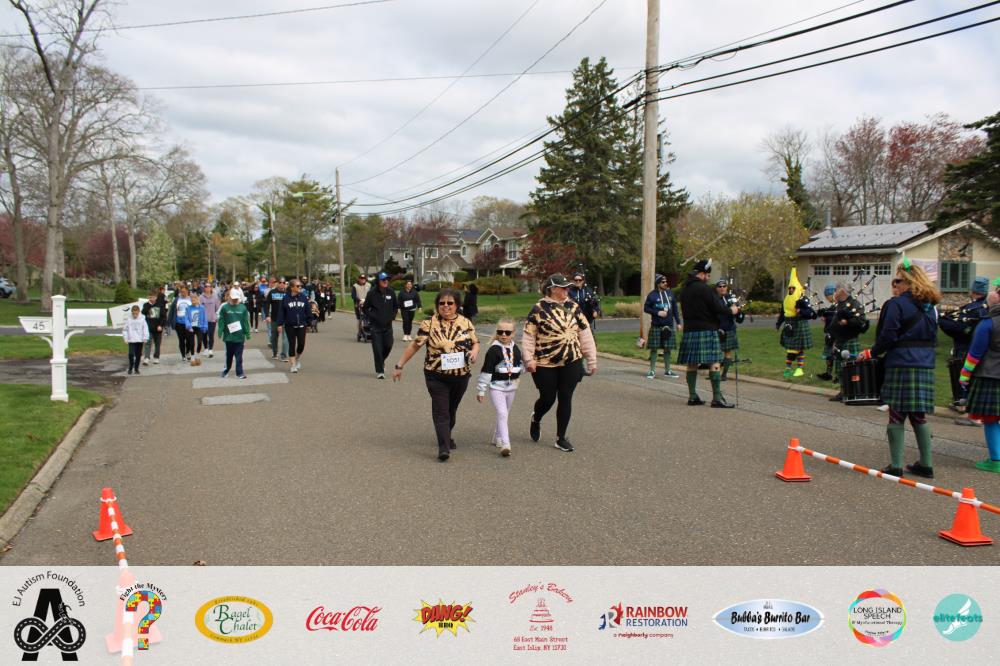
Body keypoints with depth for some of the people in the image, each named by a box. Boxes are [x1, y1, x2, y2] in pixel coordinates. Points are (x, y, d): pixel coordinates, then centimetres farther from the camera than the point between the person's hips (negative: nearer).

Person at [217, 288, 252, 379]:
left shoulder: (243, 308, 1)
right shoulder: (225, 308, -1)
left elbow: (246, 322, 2)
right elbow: (221, 321, -2)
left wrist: (247, 334, -1)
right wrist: (220, 333, -8)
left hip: (240, 337, 0)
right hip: (228, 336, 0)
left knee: (239, 356, 2)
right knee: (229, 355, 14)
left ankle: (239, 373, 7)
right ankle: (226, 370, 31)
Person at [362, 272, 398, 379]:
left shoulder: (391, 292, 1)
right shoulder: (372, 293, -8)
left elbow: (395, 306, 17)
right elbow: (365, 308, 2)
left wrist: (392, 316, 6)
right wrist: (371, 317, -6)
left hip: (388, 325, 3)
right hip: (376, 326, -3)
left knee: (388, 346, 3)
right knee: (377, 349, -4)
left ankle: (382, 361, 34)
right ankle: (379, 371, 5)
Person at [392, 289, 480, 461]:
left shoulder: (466, 323, 2)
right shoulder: (429, 324, -7)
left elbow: (476, 342, 12)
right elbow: (414, 345, -2)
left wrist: (474, 351, -12)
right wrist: (400, 366, -2)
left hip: (461, 375, 3)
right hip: (436, 376, -3)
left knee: (452, 409, 18)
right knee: (441, 410, -9)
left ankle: (447, 436, 40)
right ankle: (444, 447, -9)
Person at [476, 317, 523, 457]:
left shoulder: (516, 349, 3)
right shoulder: (494, 350, -14)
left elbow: (520, 365, 20)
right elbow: (486, 370, -13)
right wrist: (481, 390, -12)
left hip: (511, 387, 6)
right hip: (496, 387, -6)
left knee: (504, 414, 17)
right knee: (502, 414, -16)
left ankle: (497, 439, 34)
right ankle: (505, 444, -19)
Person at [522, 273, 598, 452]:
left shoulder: (573, 307, 4)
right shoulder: (539, 309, -7)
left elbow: (585, 334, 6)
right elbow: (528, 336, -7)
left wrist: (592, 360, 5)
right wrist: (529, 359, -14)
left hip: (571, 363, 3)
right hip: (545, 364, -3)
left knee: (565, 399, 4)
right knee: (548, 399, 6)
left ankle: (561, 438, 18)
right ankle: (536, 419, 40)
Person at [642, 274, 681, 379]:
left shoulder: (670, 293, 10)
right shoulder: (652, 295, -2)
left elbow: (675, 309, 13)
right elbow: (646, 308, -1)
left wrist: (678, 323, 9)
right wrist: (657, 312, -13)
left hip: (669, 325, 4)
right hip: (656, 326, -3)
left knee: (667, 348, 7)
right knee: (654, 348, 0)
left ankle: (667, 371, 17)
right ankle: (652, 371, 8)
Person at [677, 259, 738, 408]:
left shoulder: (684, 290, 13)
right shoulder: (705, 289, -11)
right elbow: (718, 308, -14)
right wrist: (731, 310, 3)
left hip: (689, 330, 8)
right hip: (706, 330, -8)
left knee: (692, 363, 9)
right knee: (714, 363, -5)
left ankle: (692, 396, 12)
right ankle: (717, 398, -8)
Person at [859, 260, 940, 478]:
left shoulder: (896, 304, -10)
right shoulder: (930, 307, 13)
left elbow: (887, 337, -12)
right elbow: (933, 338, 18)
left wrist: (871, 353, 2)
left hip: (901, 366, -7)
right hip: (925, 367, 7)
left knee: (897, 415, -1)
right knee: (919, 415, 14)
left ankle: (896, 466, 1)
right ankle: (925, 464, 18)